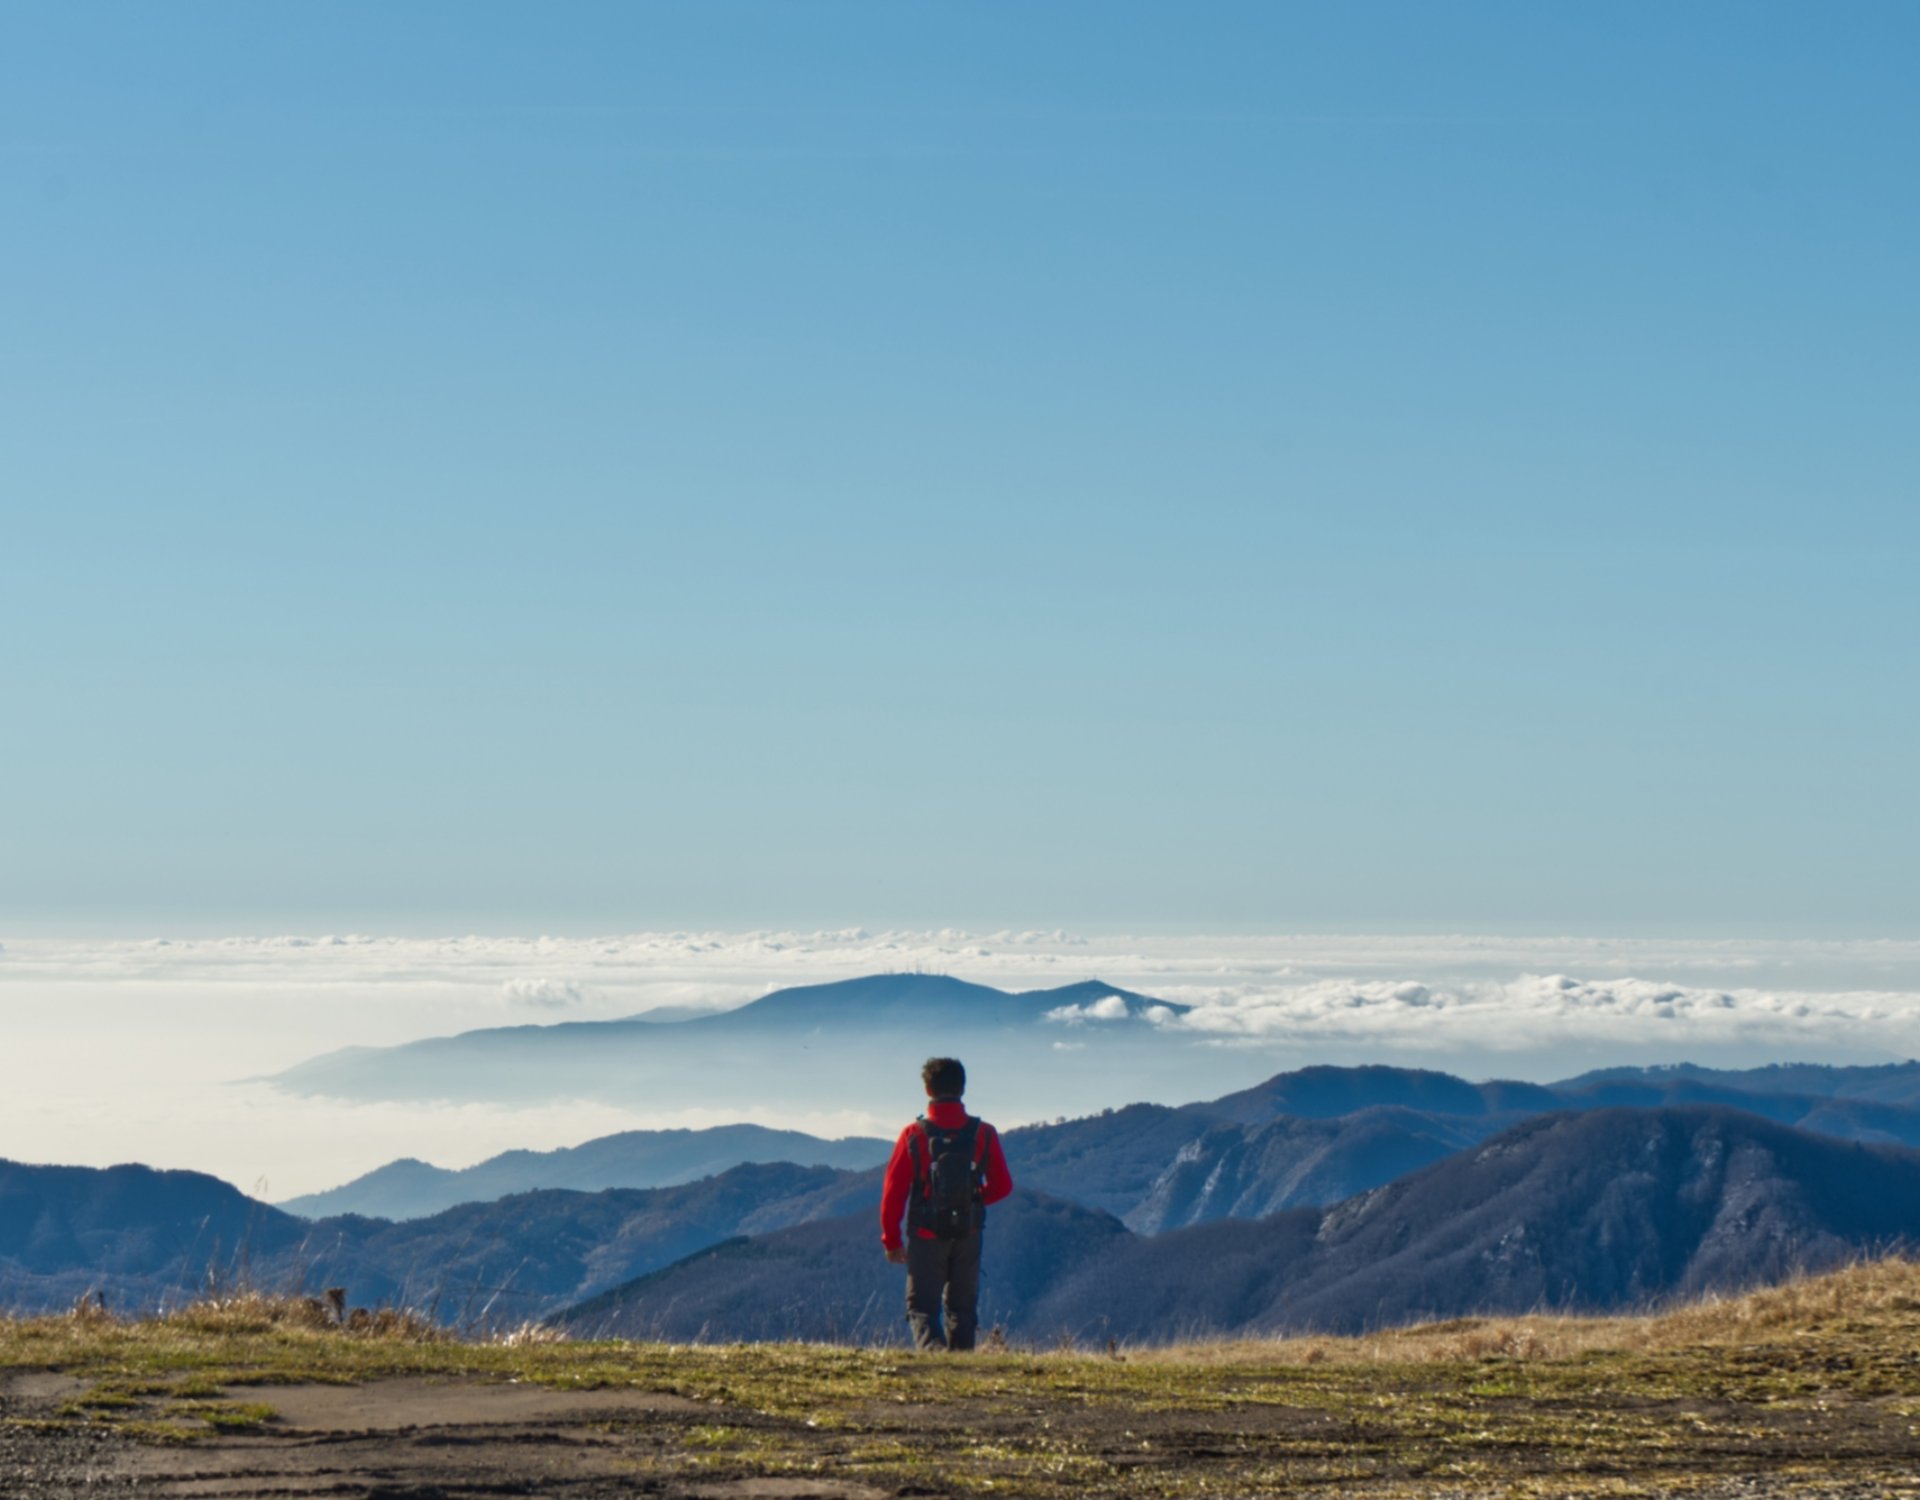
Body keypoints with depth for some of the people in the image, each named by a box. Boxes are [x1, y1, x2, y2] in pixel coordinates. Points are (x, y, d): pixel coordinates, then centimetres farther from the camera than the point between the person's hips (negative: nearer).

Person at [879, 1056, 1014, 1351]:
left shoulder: (914, 1135, -10)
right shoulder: (984, 1134, -5)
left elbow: (894, 1191, -7)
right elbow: (1002, 1186, 0)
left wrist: (892, 1240, 4)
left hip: (926, 1237, -2)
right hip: (968, 1236, 2)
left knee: (922, 1307, 2)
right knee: (962, 1308, 16)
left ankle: (932, 1346, -25)